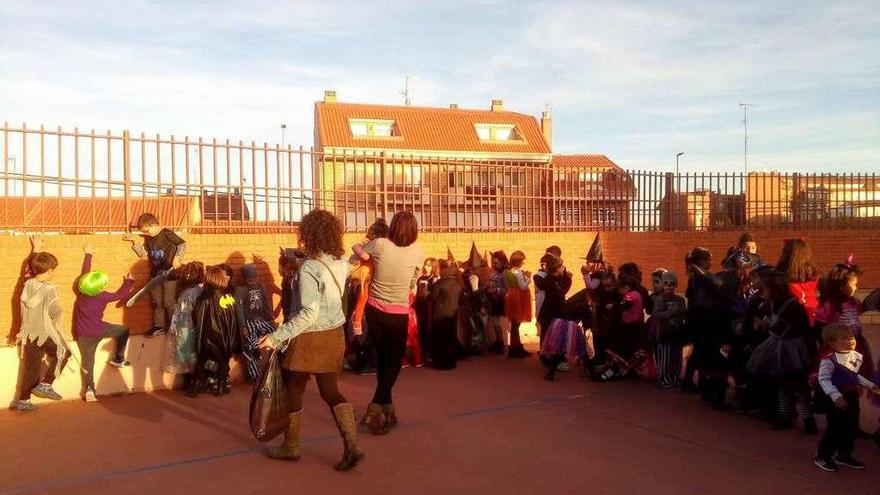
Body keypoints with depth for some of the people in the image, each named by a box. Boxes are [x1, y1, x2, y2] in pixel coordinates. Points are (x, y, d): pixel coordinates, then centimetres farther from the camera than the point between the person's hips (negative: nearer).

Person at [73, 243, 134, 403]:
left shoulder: (81, 290, -6)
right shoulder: (103, 297, -15)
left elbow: (85, 271, 8)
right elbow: (120, 294, 2)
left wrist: (88, 255, 21)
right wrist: (128, 282, 17)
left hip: (83, 335, 4)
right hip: (98, 330, -4)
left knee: (87, 362, 6)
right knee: (124, 330, 16)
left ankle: (89, 389, -3)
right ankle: (118, 359, 19)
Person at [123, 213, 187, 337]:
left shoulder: (167, 233, -12)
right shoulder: (149, 238, 10)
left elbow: (183, 244, -15)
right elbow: (144, 254, 13)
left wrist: (177, 258, -23)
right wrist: (135, 242, 4)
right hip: (155, 274, 8)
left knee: (168, 302, -5)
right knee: (156, 301, 11)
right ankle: (159, 326, 21)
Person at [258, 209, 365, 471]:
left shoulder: (310, 267, -21)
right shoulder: (341, 262, -1)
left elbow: (309, 314, -26)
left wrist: (277, 336, -23)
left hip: (310, 338, -6)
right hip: (334, 334, 6)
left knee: (293, 391, 14)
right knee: (331, 391, 13)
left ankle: (290, 446, 29)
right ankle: (352, 446, 0)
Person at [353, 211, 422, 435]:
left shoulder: (379, 244, -10)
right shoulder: (417, 252, -10)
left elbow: (358, 249, 9)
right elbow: (413, 282, 2)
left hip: (374, 310, 3)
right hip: (398, 314, -2)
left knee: (382, 358, 18)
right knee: (394, 361, 9)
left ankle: (387, 407, 28)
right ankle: (375, 408, -6)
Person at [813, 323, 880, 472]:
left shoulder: (857, 357, 5)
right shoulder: (829, 360, -22)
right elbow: (824, 379, -24)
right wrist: (836, 396, -29)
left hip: (852, 398, 8)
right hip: (836, 400, -8)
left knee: (852, 428, 15)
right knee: (836, 428, -2)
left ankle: (843, 454, 34)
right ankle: (822, 456, 15)